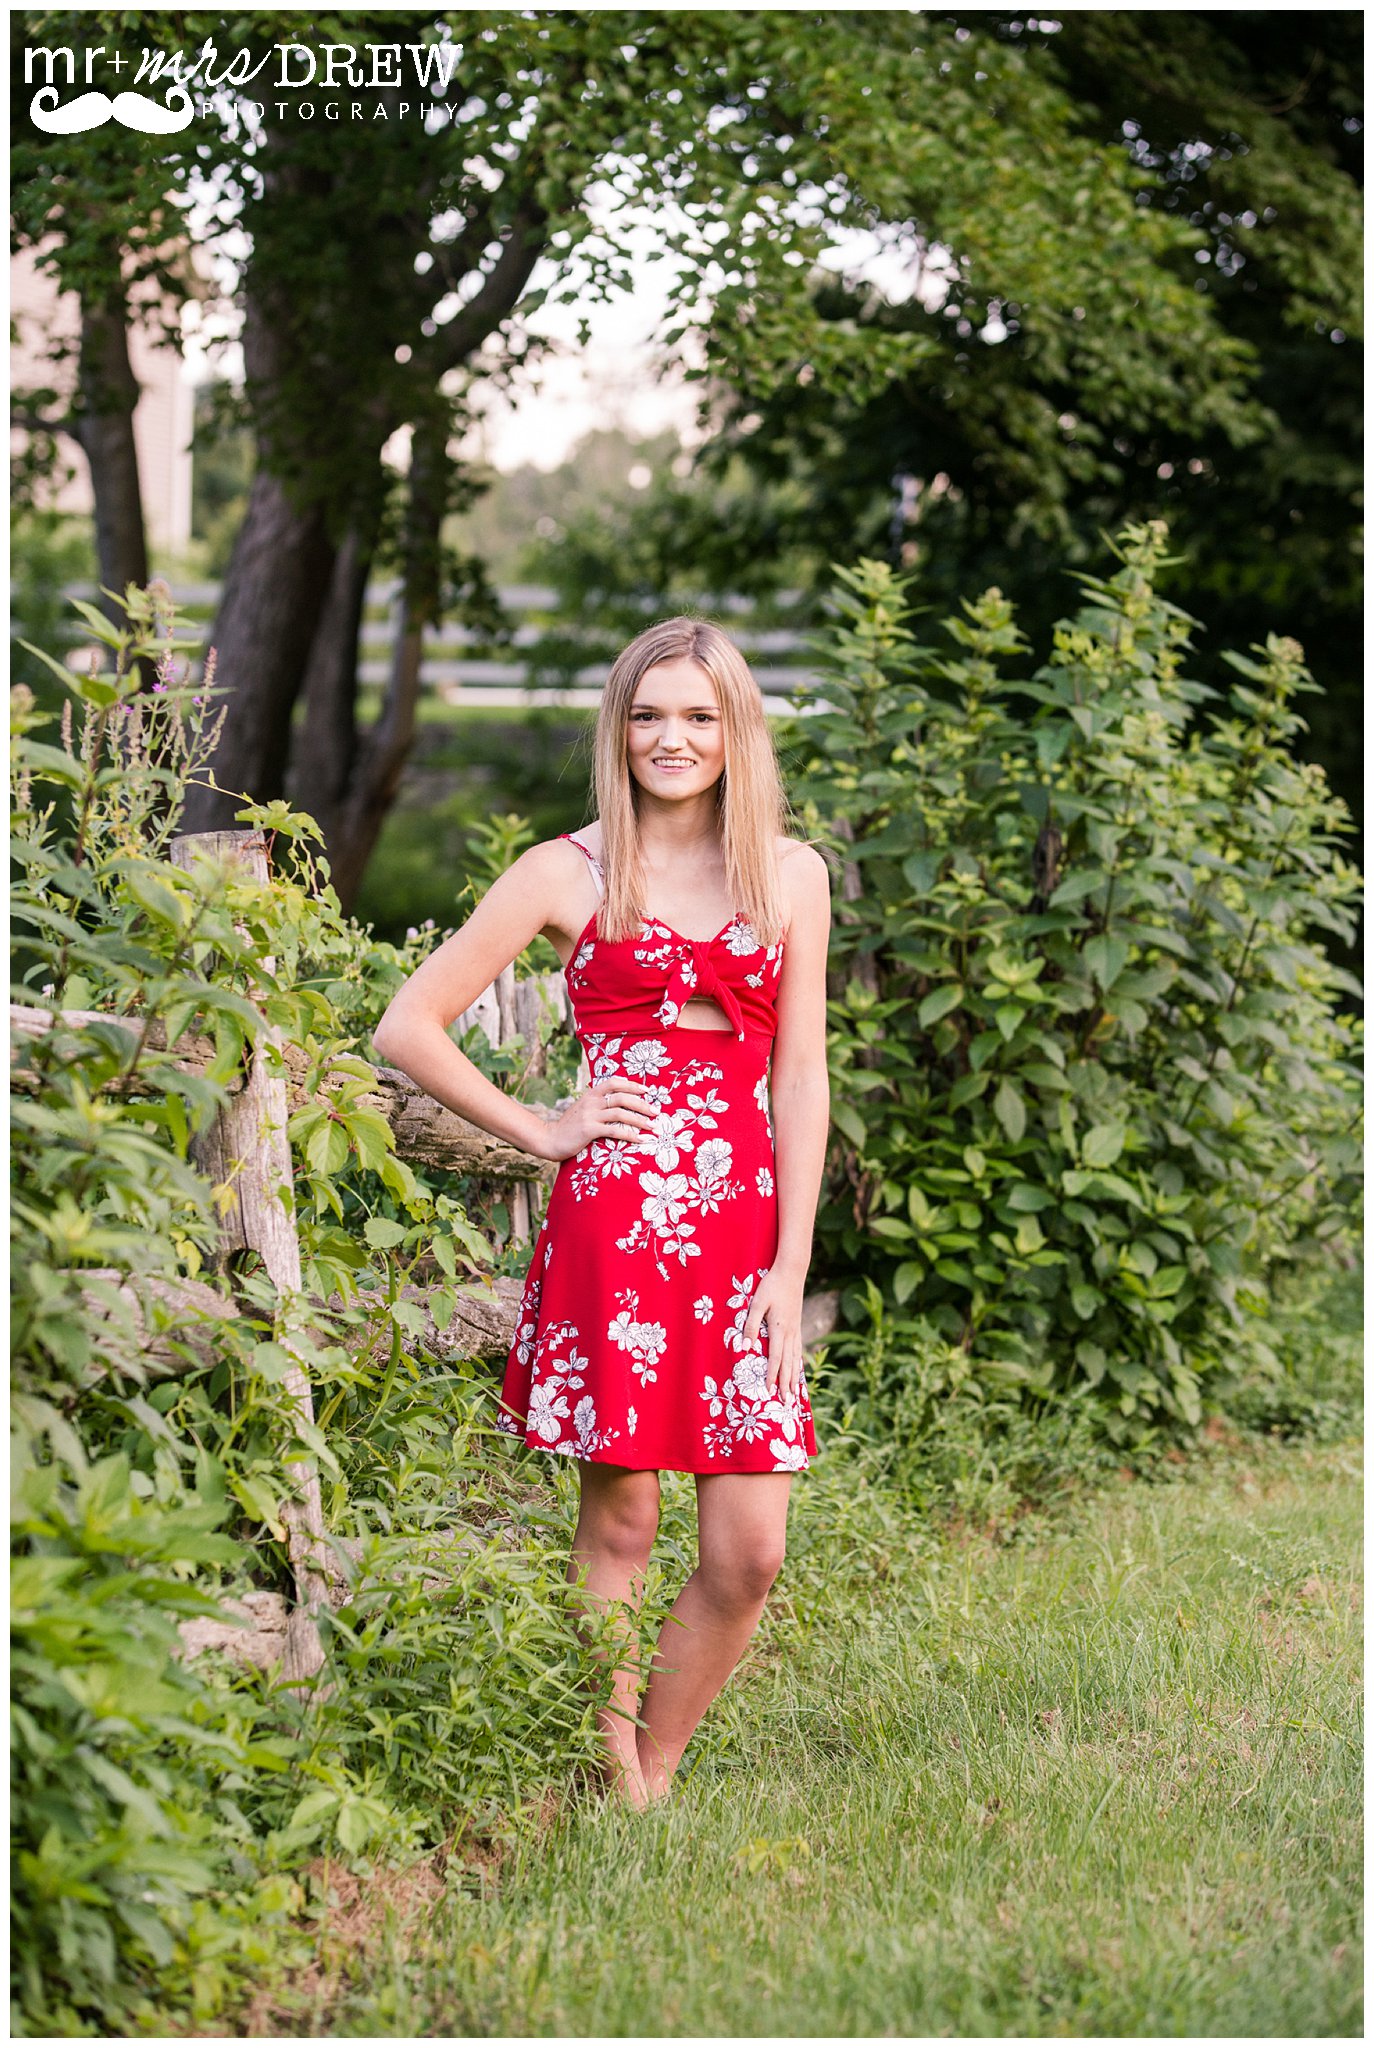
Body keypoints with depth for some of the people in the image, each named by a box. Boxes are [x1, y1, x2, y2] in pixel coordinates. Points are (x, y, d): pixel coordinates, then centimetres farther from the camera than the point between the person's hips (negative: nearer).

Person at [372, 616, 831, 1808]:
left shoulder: (791, 875, 13)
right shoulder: (568, 874, 6)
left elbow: (801, 1076, 9)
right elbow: (408, 1027, 6)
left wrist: (790, 1269, 2)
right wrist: (540, 1129, 2)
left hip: (746, 1229, 3)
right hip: (614, 1219, -2)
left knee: (748, 1553, -2)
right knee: (618, 1524, 0)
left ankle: (655, 1774, 17)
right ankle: (616, 1800, 12)